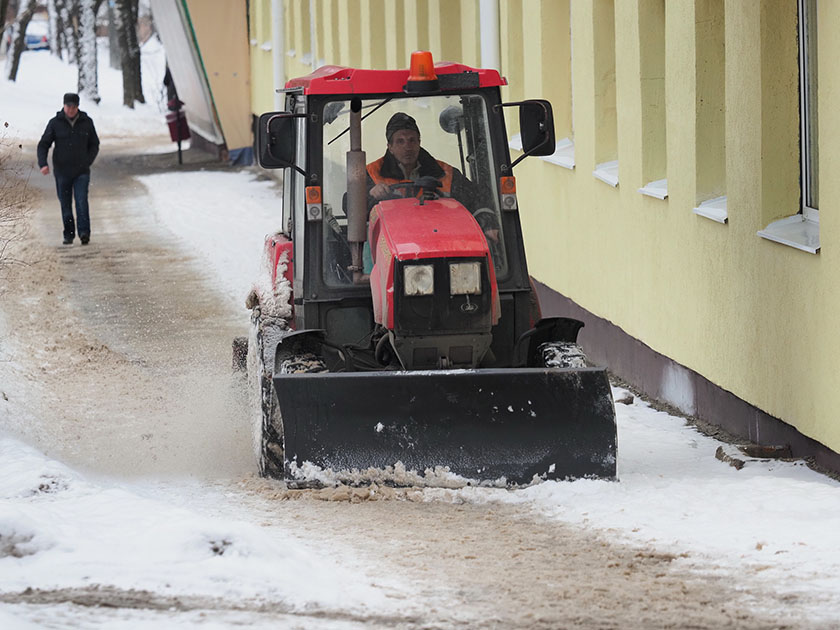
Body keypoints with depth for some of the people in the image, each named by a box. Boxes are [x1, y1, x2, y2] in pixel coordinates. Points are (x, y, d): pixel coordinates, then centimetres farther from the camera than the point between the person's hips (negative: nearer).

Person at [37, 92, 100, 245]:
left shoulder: (86, 122, 2)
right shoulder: (55, 123, -2)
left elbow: (94, 145, 13)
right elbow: (43, 145, -1)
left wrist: (87, 162, -2)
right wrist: (43, 164, -17)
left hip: (81, 171, 0)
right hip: (62, 171, 0)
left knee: (82, 201, -14)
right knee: (65, 204, 5)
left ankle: (84, 233, -20)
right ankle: (69, 234, 16)